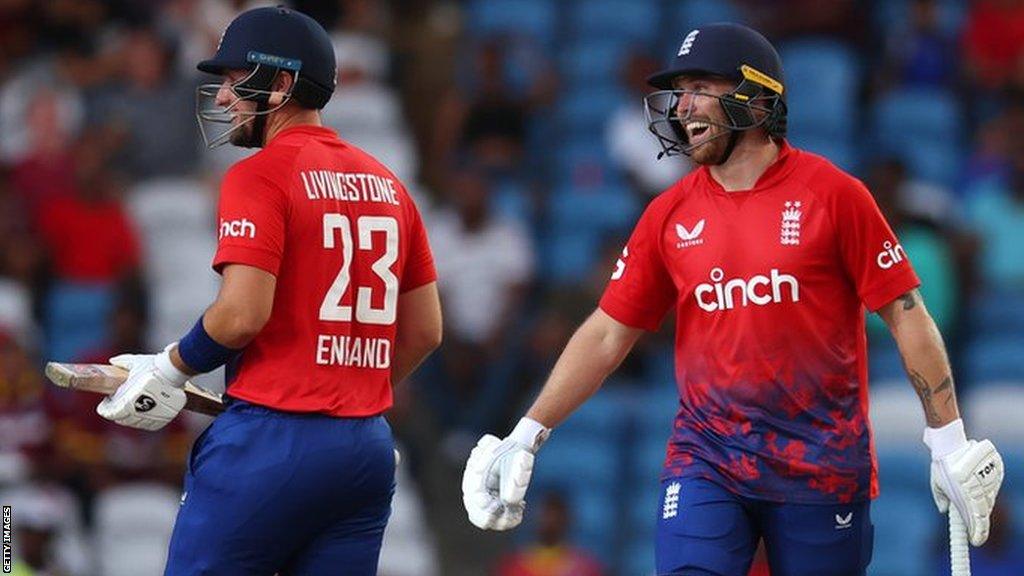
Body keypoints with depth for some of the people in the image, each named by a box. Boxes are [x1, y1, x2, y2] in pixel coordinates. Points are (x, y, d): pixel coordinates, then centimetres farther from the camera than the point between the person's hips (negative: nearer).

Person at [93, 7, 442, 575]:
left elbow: (242, 315, -17)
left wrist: (168, 369, -2)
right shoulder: (387, 184, 14)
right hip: (369, 452, 7)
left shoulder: (259, 177, -8)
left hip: (270, 442, -7)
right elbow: (424, 331, 17)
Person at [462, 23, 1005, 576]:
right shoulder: (669, 214, 6)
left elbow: (904, 313, -3)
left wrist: (948, 441, -7)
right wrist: (525, 437, 5)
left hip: (824, 465, -2)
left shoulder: (831, 194, -4)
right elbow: (607, 334, 10)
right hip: (705, 462, 2)